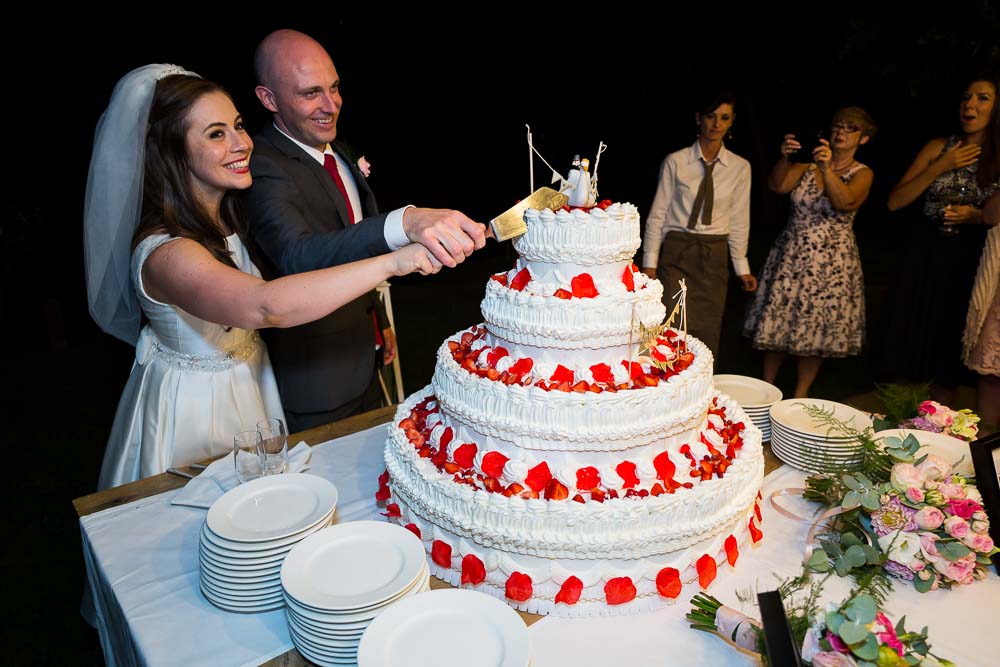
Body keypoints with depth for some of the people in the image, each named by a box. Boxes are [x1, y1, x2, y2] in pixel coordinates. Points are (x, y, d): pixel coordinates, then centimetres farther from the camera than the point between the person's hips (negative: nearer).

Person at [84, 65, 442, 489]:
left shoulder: (226, 218, -2)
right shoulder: (165, 253, -32)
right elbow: (269, 306, -49)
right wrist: (391, 262, -53)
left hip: (249, 388, 8)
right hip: (195, 416, -8)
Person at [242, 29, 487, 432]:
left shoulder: (338, 151, 4)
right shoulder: (263, 168, -24)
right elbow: (299, 255, -44)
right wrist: (405, 222, -59)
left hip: (362, 355, 8)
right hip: (315, 375, -8)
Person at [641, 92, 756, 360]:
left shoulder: (740, 167, 3)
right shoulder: (676, 162, -3)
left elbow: (739, 220, 7)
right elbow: (658, 214, -2)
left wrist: (742, 268, 6)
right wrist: (649, 263, -5)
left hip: (714, 257, 3)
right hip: (676, 251, -2)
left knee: (708, 333, 7)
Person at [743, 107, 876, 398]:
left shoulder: (862, 174, -1)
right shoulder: (809, 162, 4)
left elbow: (845, 203, -21)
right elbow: (777, 186, -11)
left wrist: (827, 169, -34)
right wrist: (785, 158, -28)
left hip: (830, 263, -1)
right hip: (790, 256, 1)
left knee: (815, 331, 3)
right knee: (777, 324, 4)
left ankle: (799, 398, 16)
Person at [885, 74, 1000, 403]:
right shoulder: (940, 147, 4)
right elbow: (895, 202, -2)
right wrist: (940, 167, -9)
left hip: (969, 264, -1)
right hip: (925, 258, 1)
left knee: (947, 362, 5)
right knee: (915, 349, 6)